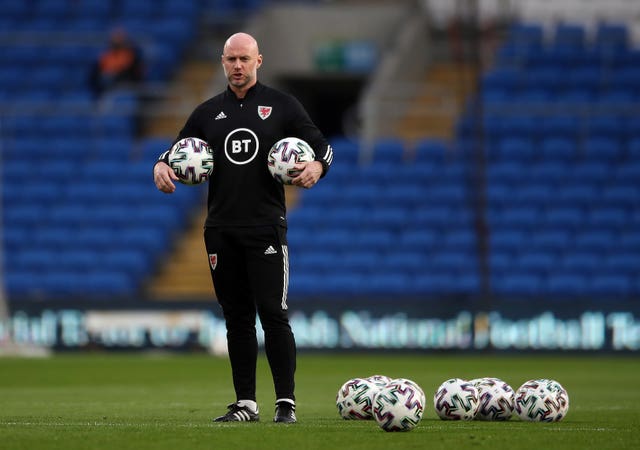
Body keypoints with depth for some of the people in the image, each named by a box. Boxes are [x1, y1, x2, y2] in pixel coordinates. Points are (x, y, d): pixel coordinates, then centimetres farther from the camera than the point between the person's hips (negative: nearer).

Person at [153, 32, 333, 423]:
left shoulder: (281, 105, 4)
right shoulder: (209, 112, 13)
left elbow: (322, 144, 5)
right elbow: (179, 150, 17)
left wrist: (317, 166, -18)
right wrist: (162, 165, -6)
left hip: (266, 227, -4)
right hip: (222, 230, 4)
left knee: (273, 313, -9)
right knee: (237, 317, 7)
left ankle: (286, 402, -6)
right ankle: (246, 403, 11)